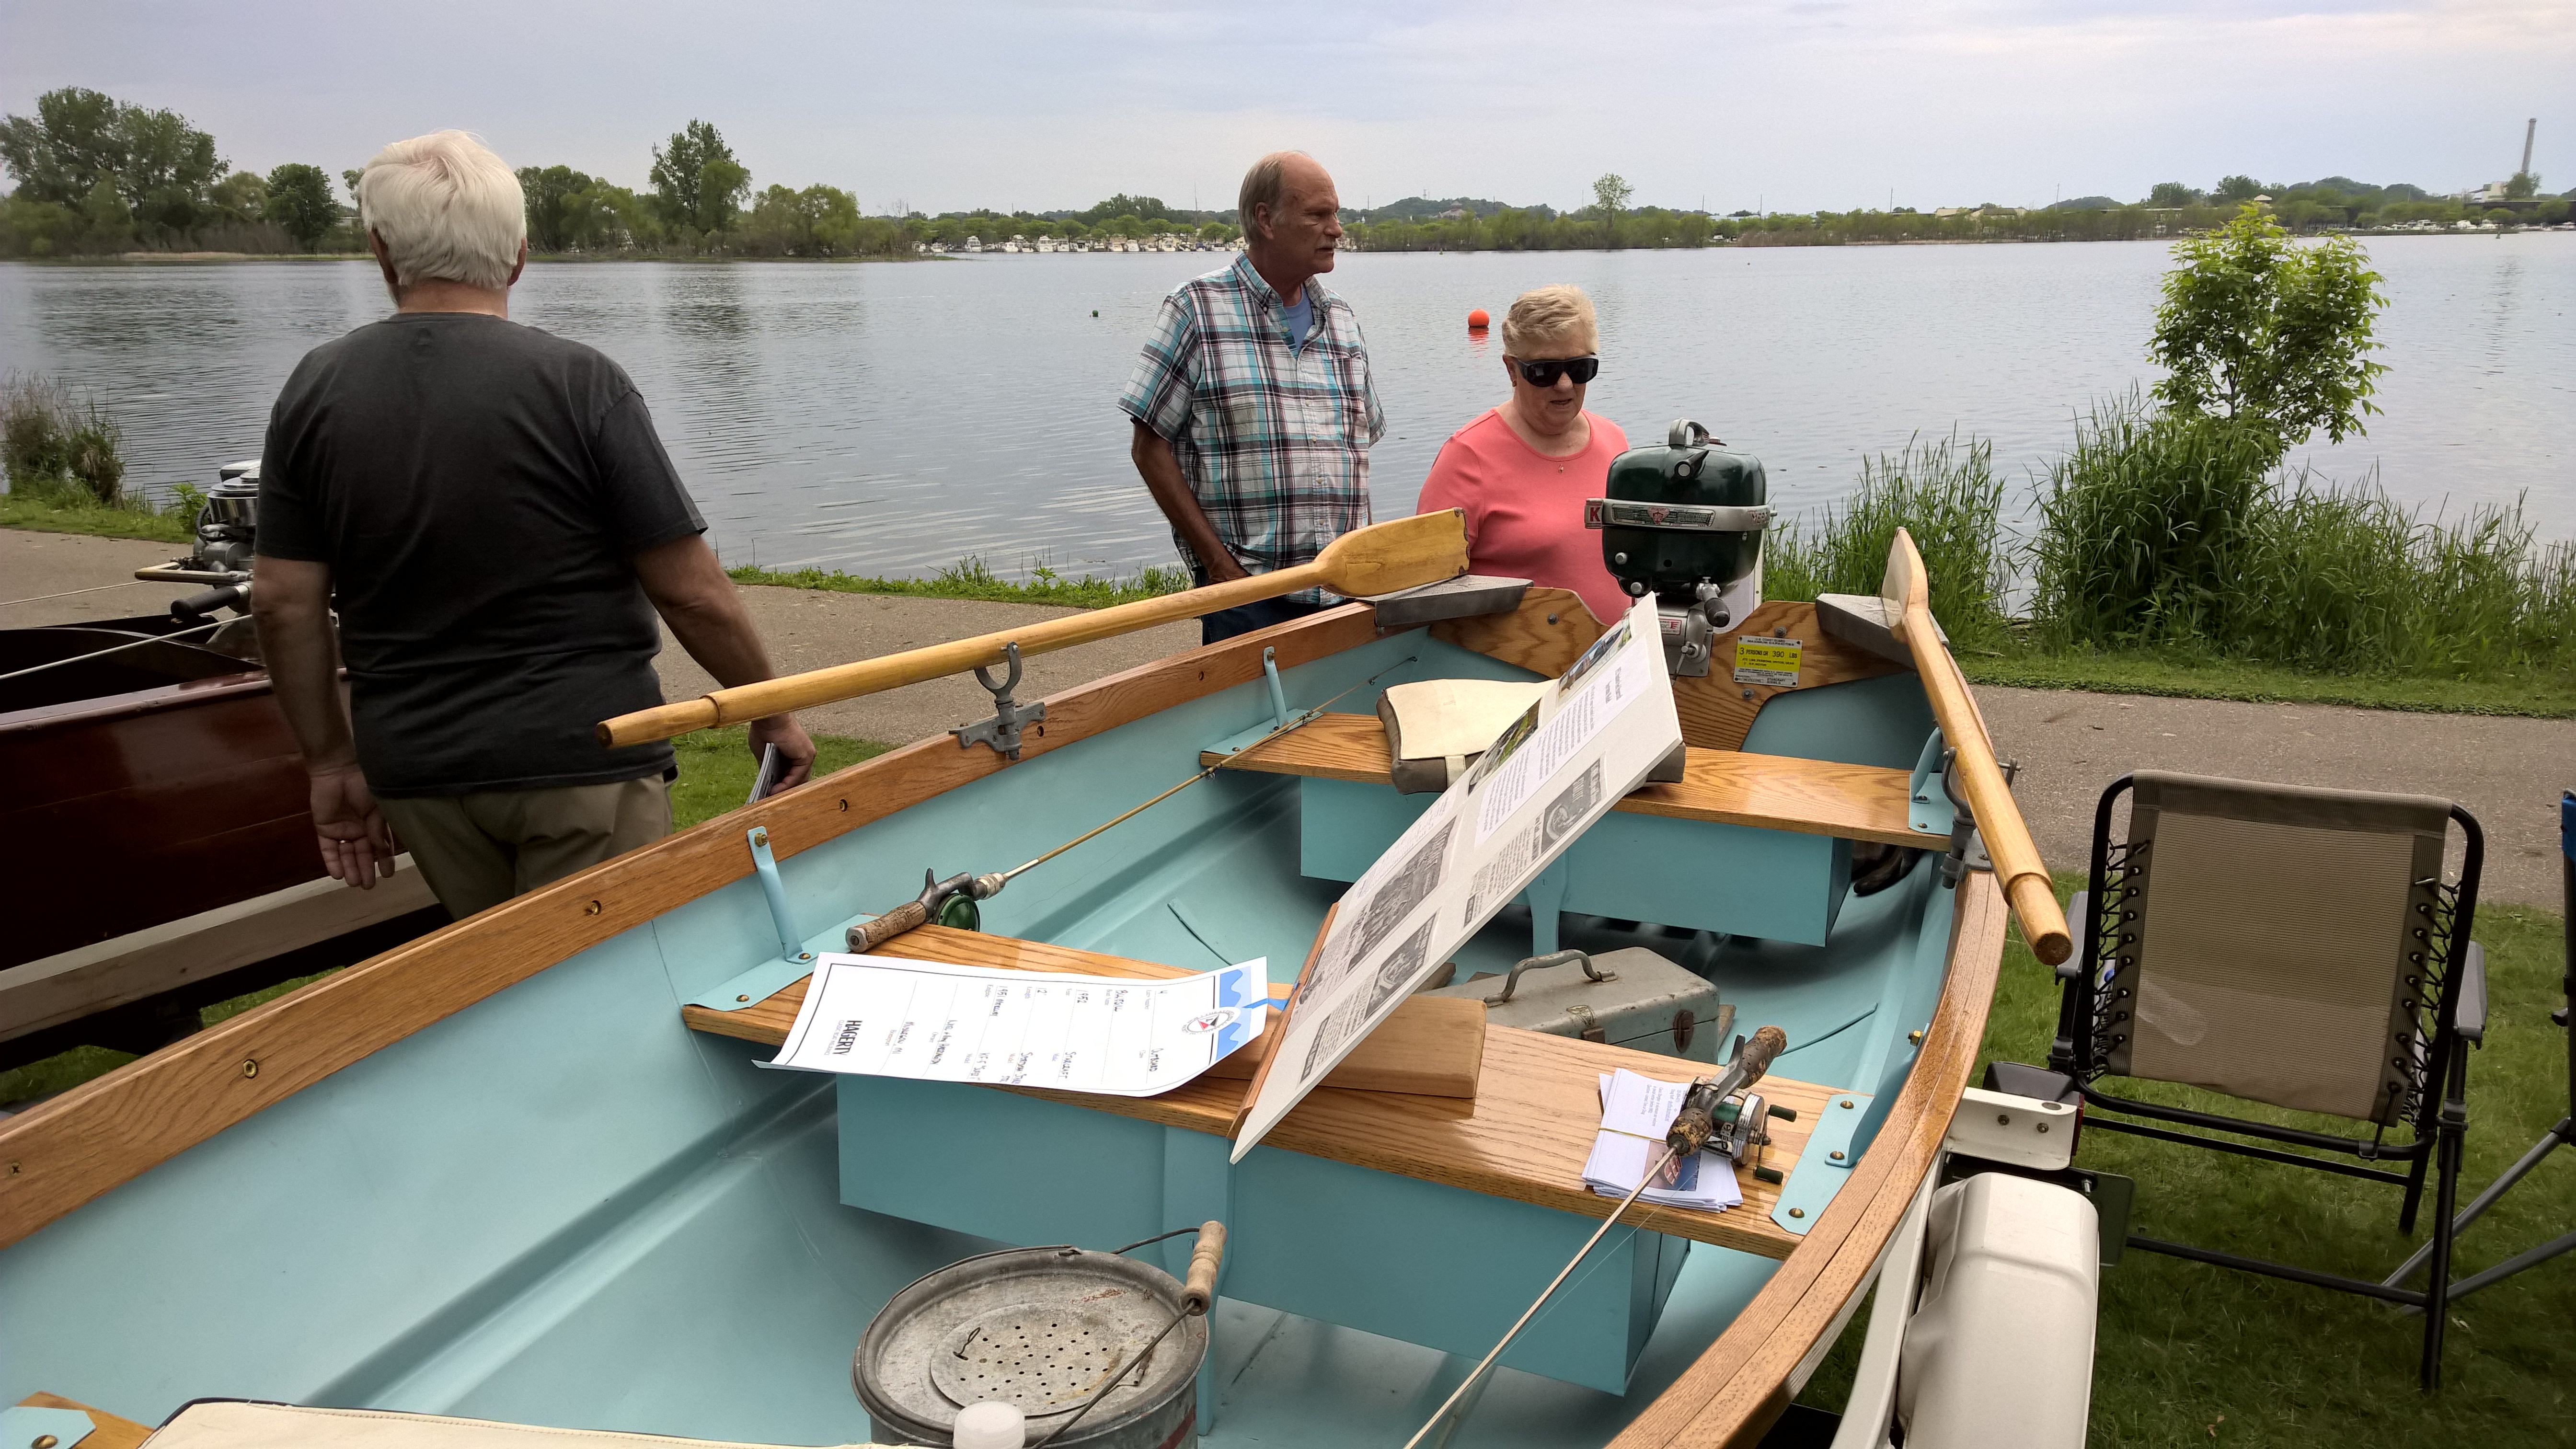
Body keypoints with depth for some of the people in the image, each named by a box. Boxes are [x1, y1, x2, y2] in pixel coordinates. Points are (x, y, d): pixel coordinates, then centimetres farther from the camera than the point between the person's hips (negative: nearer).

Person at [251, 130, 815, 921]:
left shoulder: (315, 390, 1)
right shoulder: (580, 384, -12)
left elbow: (283, 600, 3)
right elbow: (691, 592, -11)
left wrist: (332, 761, 13)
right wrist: (772, 715, 3)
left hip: (412, 768, 5)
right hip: (582, 759, -4)